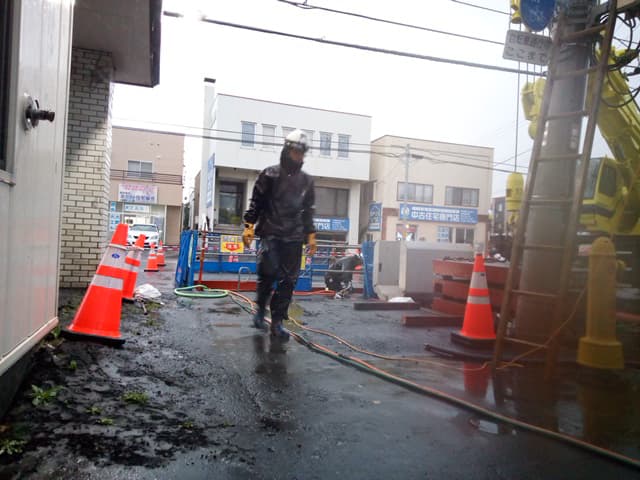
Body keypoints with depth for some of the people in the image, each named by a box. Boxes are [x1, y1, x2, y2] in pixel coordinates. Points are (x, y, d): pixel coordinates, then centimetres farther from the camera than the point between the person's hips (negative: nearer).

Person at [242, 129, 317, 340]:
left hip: (294, 237, 4)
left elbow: (308, 211, 19)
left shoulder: (306, 181, 13)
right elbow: (255, 203, 2)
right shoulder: (269, 175, 2)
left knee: (289, 280, 0)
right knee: (269, 271, -17)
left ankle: (277, 321, 9)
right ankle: (260, 308, 9)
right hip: (270, 233, -3)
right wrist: (248, 227, -5)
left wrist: (311, 236, 15)